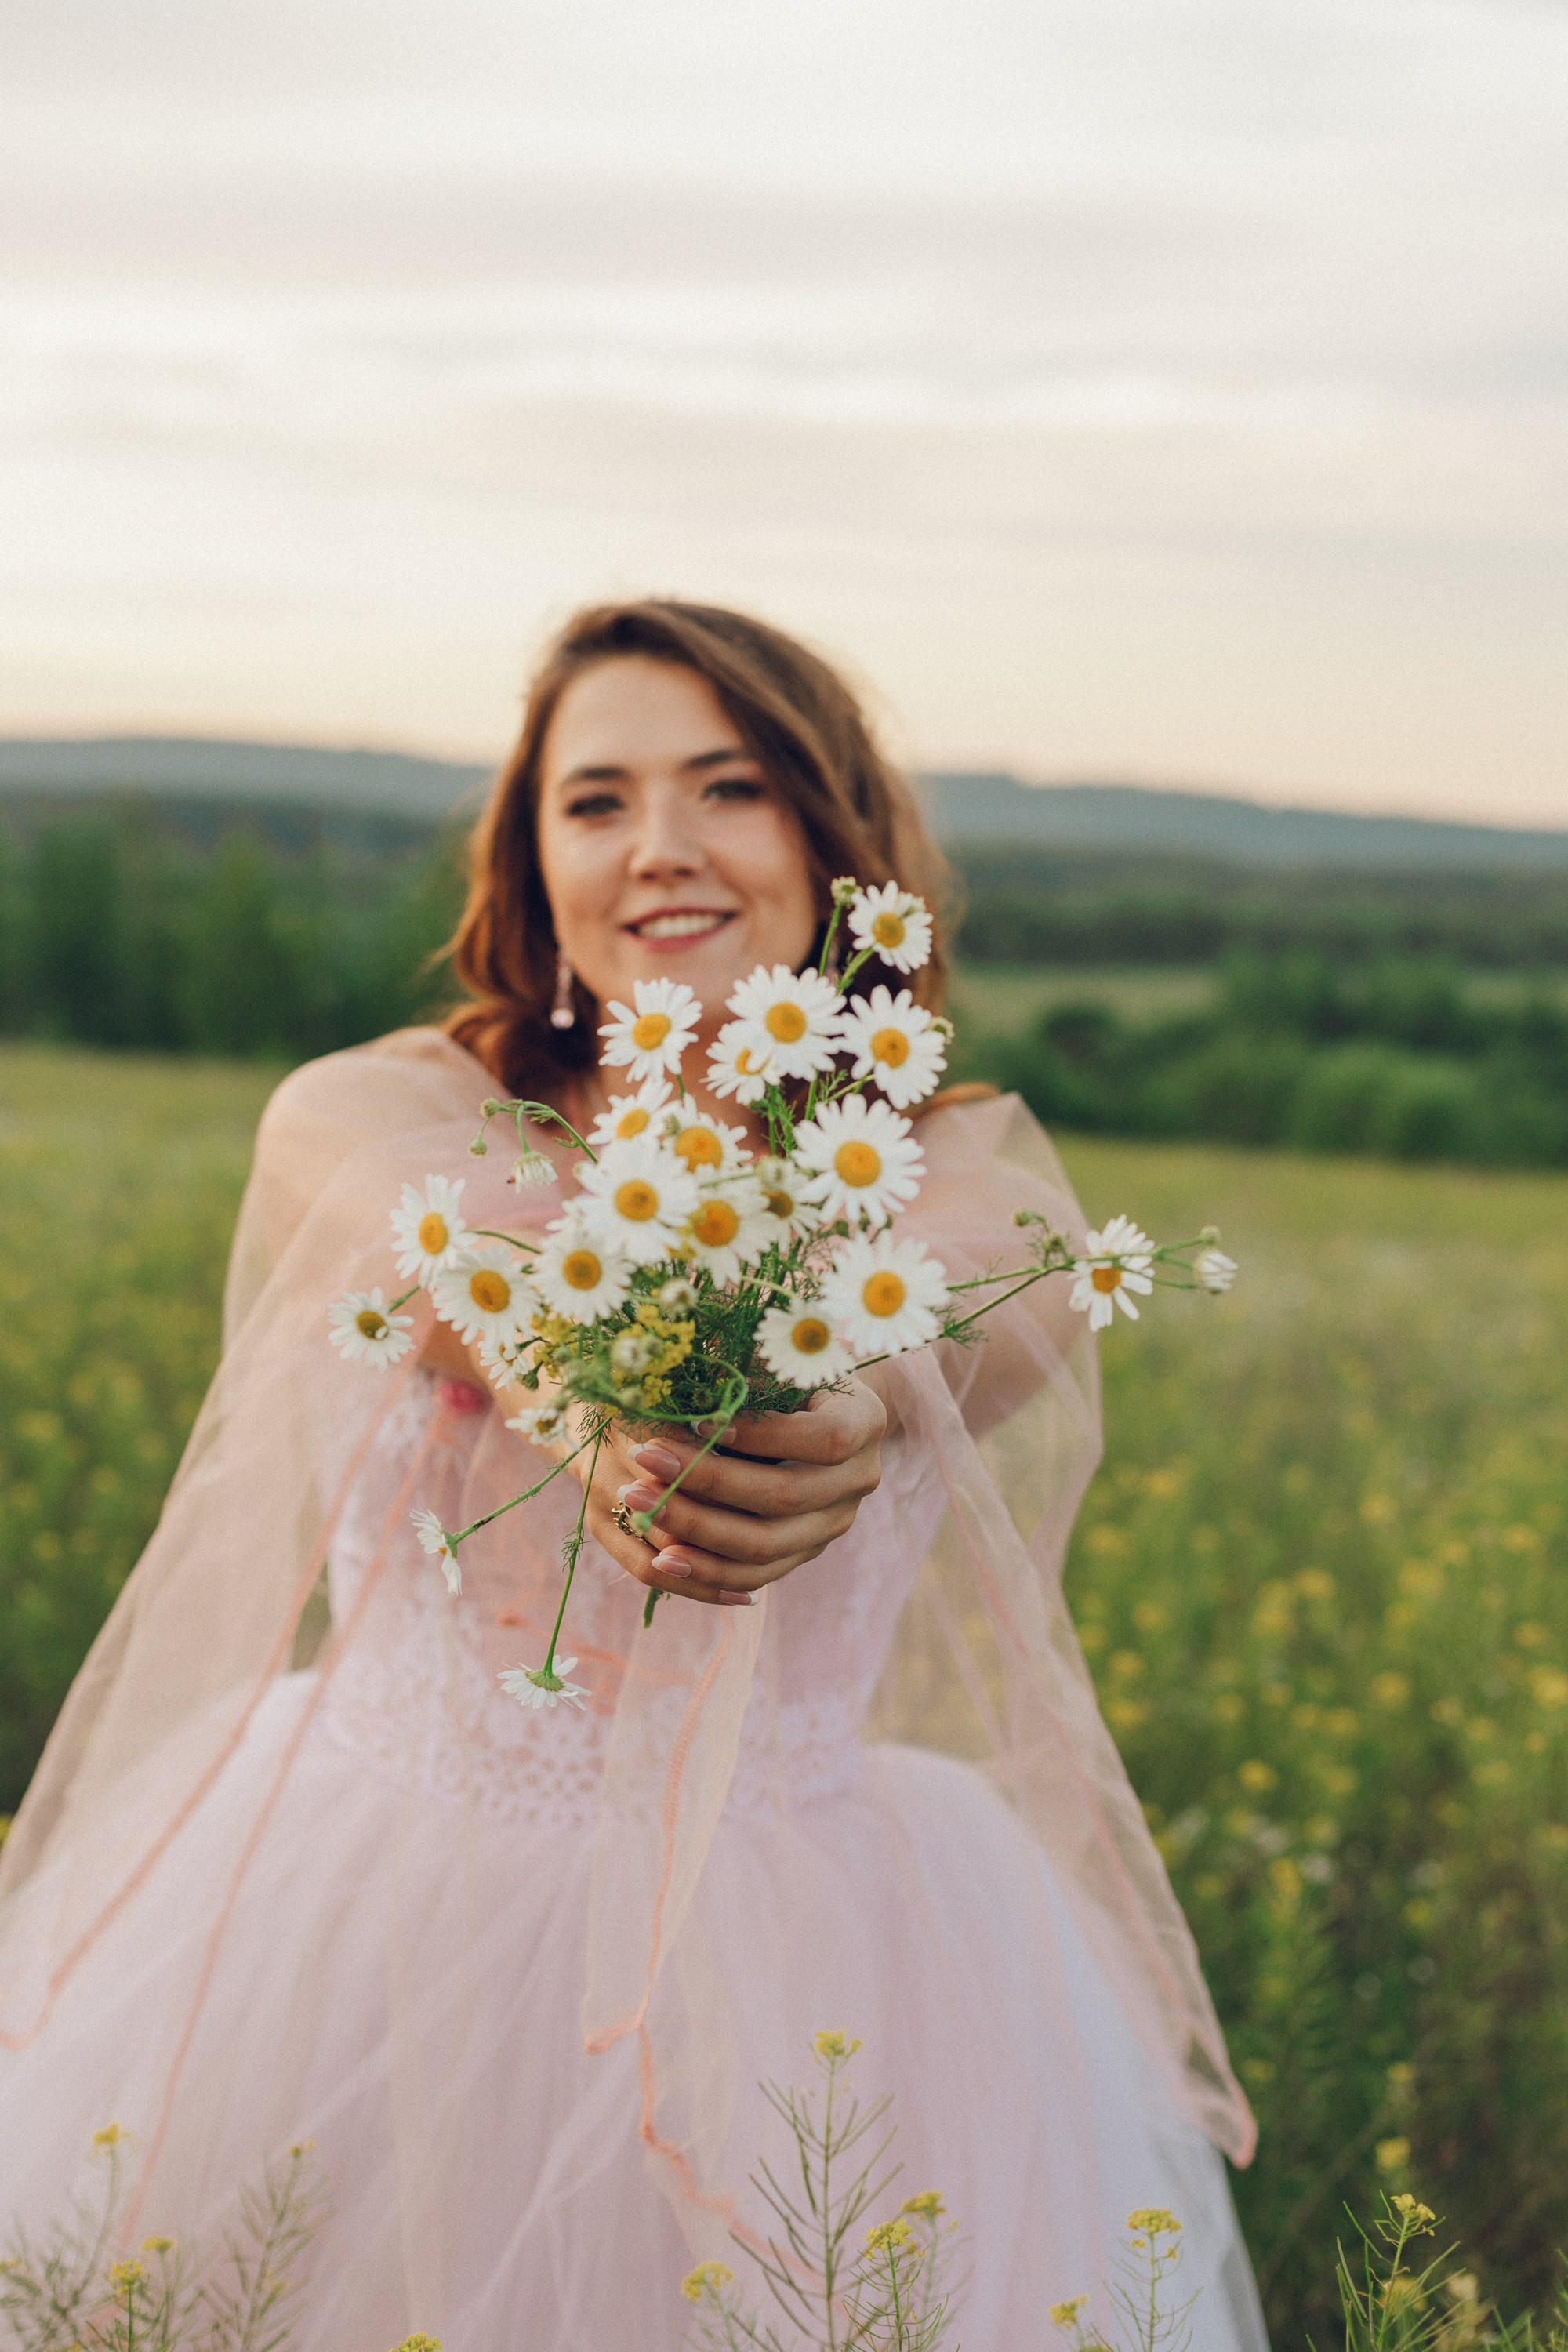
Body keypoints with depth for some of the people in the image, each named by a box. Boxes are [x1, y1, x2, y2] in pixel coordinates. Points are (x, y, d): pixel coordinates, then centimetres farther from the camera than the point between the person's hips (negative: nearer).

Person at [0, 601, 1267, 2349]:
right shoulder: (362, 1118, -1)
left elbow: (993, 1318, -24)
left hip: (786, 1934, 0)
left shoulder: (964, 1168, 0)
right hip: (361, 1914, 0)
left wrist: (856, 1415, -49)